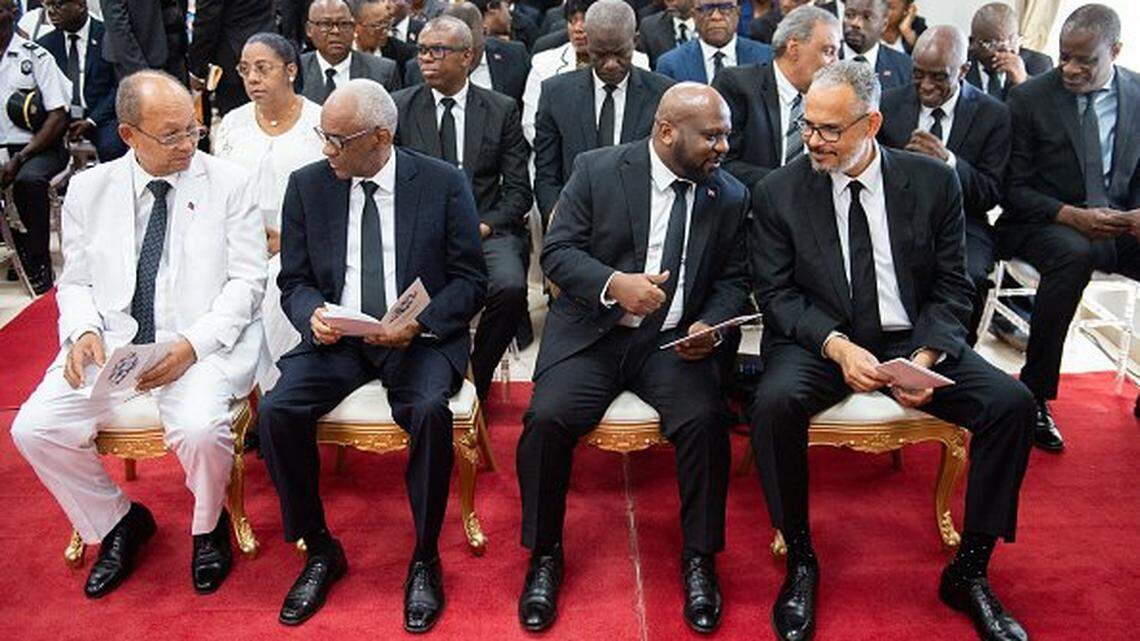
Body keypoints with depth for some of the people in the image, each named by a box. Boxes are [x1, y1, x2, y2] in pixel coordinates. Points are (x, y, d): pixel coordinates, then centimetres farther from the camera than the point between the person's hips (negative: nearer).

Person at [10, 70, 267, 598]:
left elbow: (246, 281, -4)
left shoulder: (228, 183, -1)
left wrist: (191, 346, -17)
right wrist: (84, 331, -9)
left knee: (199, 430, -30)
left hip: (204, 344, -3)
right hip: (112, 342, 4)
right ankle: (118, 521, 14)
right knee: (33, 429, -13)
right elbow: (76, 281, 14)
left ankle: (208, 526, 6)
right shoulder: (89, 188, 9)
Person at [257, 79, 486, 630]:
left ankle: (425, 559, -8)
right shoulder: (307, 186, 6)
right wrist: (313, 313, -14)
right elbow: (294, 281, 10)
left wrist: (419, 322, -18)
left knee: (429, 410, -32)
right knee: (276, 410, -22)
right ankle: (320, 550, 1)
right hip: (335, 336, 3)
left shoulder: (443, 183, -1)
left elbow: (469, 280, -1)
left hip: (420, 337, -2)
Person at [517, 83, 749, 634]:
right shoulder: (597, 170, -2)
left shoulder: (729, 195, 6)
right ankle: (545, 555, 1)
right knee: (547, 418, -24)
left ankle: (698, 558, -2)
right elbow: (557, 253, -4)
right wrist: (614, 283, -21)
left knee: (705, 419, -26)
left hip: (674, 340, 2)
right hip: (592, 331, -1)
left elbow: (732, 279, 11)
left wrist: (709, 325, -10)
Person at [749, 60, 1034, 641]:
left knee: (1012, 403, -19)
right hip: (819, 341, -2)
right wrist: (838, 347, -21)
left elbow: (950, 287, 3)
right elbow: (775, 292, -5)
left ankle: (969, 571, 1)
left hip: (915, 339, 2)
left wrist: (926, 357, -16)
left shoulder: (933, 183, 1)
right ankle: (800, 560, -9)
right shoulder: (778, 193, -2)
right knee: (775, 403, -33)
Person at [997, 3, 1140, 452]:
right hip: (1043, 224, -4)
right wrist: (1074, 216, -21)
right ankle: (1034, 396, -27)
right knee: (1075, 256, -37)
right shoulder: (1030, 97, -4)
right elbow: (1014, 189, -5)